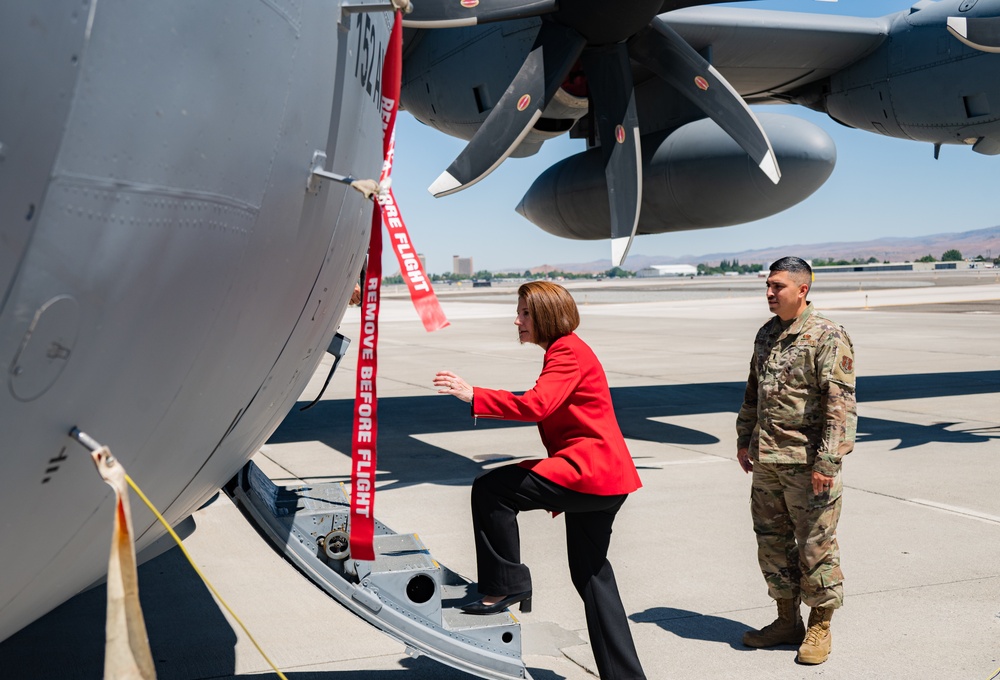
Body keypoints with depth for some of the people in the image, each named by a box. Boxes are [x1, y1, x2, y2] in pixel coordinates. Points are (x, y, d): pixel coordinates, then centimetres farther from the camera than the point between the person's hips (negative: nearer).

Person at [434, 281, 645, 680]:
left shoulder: (569, 352, -11)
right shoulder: (564, 351, 22)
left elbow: (536, 405, -27)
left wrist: (473, 396, -26)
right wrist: (558, 491, 29)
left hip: (591, 472, -11)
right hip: (604, 475, 11)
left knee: (490, 489, -12)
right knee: (590, 573, 16)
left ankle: (507, 586, -2)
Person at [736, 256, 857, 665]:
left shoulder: (828, 337, -11)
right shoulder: (766, 334, 12)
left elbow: (840, 404, -16)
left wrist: (827, 461, -20)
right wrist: (744, 439, 21)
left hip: (808, 463, -7)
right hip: (766, 462, 8)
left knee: (815, 547, 3)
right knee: (772, 541, 14)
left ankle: (819, 629, 18)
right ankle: (787, 621, 28)